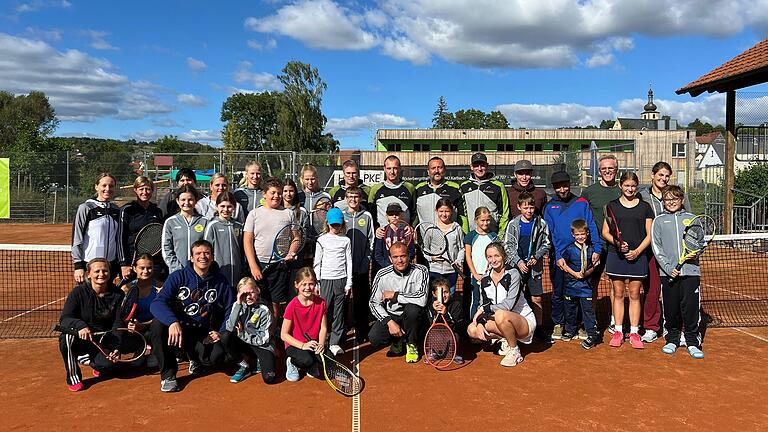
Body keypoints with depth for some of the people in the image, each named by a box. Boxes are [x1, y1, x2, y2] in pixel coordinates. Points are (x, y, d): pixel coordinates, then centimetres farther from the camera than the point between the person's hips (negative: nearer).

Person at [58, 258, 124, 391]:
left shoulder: (118, 295, -5)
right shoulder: (79, 292, -10)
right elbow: (64, 319, -18)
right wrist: (80, 325, -40)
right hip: (81, 340, -1)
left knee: (108, 364, -28)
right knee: (67, 335, -34)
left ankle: (92, 361, 13)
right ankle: (73, 377, -14)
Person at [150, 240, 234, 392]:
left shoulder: (220, 281, 2)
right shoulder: (178, 277, -5)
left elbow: (230, 310, 8)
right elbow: (157, 303, -18)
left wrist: (221, 332, -9)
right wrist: (173, 322, -37)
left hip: (203, 335, 1)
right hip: (177, 328, -1)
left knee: (217, 355, -30)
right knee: (158, 324, -33)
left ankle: (195, 357, 11)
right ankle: (168, 374, -13)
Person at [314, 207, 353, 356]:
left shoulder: (346, 240, 6)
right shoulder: (322, 240, 4)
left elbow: (349, 262, 6)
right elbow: (317, 263, 5)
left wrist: (349, 283, 1)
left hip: (341, 279, 1)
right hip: (326, 279, -1)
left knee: (339, 313, 2)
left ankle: (335, 342, 8)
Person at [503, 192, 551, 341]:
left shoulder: (541, 224, 1)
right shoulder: (513, 224, 0)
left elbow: (546, 244, 6)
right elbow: (508, 246, 0)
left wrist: (536, 257, -8)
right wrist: (518, 261, -10)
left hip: (535, 267, 0)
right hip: (517, 266, 0)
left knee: (537, 298, 3)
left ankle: (538, 328, 15)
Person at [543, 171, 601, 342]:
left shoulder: (582, 203, 6)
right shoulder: (549, 207, 6)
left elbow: (591, 227, 1)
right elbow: (549, 234, -1)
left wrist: (597, 249, -11)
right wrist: (557, 256, -11)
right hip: (558, 256, 0)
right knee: (558, 293, 8)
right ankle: (558, 324, 22)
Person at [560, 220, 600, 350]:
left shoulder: (590, 249, 1)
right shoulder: (569, 249, -5)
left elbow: (593, 266, 7)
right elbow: (563, 264, -3)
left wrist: (587, 273, -11)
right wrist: (574, 273, -12)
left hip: (586, 284, 0)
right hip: (571, 283, 0)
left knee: (588, 309, -2)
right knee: (570, 308, 12)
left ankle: (592, 335, 5)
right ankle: (570, 330, 31)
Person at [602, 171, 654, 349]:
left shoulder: (645, 207, 7)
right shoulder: (612, 206, 7)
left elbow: (649, 235, 5)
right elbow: (605, 232, 6)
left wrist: (637, 251, -9)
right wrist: (617, 242, -12)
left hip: (637, 256, 0)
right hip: (616, 255, 0)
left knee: (635, 295, 3)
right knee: (618, 293, 4)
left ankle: (634, 333, 10)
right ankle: (618, 331, 11)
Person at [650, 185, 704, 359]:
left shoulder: (692, 219, 11)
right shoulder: (659, 221, 7)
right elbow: (656, 247, 0)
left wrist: (695, 253, -9)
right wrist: (668, 268, -11)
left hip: (691, 272, 0)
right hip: (668, 273, 0)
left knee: (691, 308, -1)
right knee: (671, 309, 5)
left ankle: (692, 342, 11)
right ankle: (672, 339, 20)